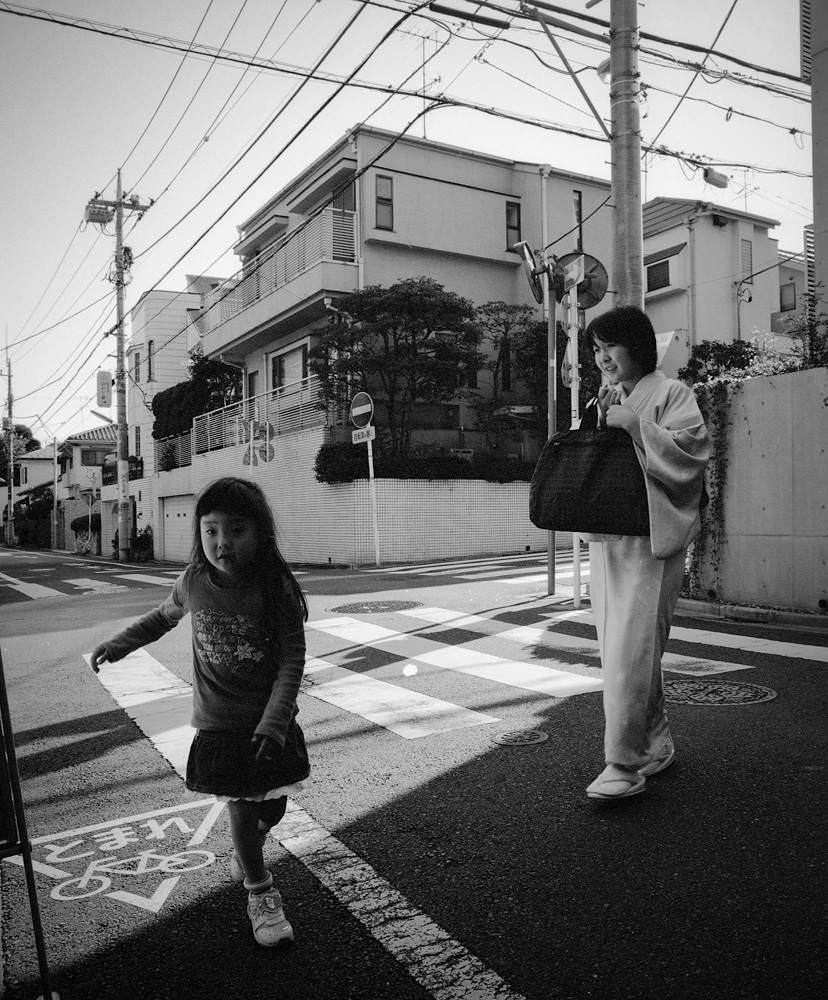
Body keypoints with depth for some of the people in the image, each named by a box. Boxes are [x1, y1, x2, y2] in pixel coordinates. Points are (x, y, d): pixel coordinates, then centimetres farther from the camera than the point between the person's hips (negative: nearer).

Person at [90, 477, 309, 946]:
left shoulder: (277, 590, -18)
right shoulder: (194, 584, -9)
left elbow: (293, 661, -17)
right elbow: (164, 616, 15)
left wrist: (273, 724, -24)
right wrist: (118, 644, 15)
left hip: (269, 722, 0)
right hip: (219, 724, 1)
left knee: (273, 806, 14)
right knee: (241, 806, 3)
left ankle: (247, 852, 48)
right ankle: (261, 892, 26)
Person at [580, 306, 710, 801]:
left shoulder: (671, 393, 0)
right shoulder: (605, 401, 20)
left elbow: (690, 454, -13)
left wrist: (634, 424, -16)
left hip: (651, 540, -7)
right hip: (606, 537, 7)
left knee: (631, 651, -10)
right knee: (621, 648, 11)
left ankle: (625, 764, 0)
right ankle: (657, 744, 26)